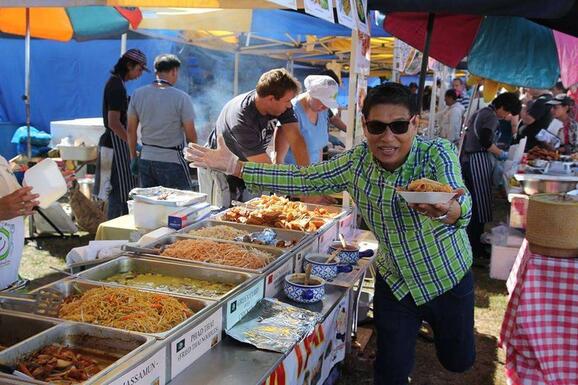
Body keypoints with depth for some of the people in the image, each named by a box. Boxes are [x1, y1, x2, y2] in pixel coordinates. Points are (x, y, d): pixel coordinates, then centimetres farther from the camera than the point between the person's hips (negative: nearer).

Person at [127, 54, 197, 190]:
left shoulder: (138, 94, 3)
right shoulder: (181, 97, -11)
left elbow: (131, 130, 7)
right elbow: (191, 135, -8)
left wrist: (133, 157, 16)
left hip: (145, 158, 5)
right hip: (172, 160, -5)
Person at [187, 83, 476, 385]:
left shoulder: (437, 154, -23)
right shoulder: (356, 162, -11)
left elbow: (462, 204, -39)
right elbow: (302, 179, -9)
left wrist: (447, 210, -64)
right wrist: (234, 165, -15)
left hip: (447, 279, -1)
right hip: (394, 281, 2)